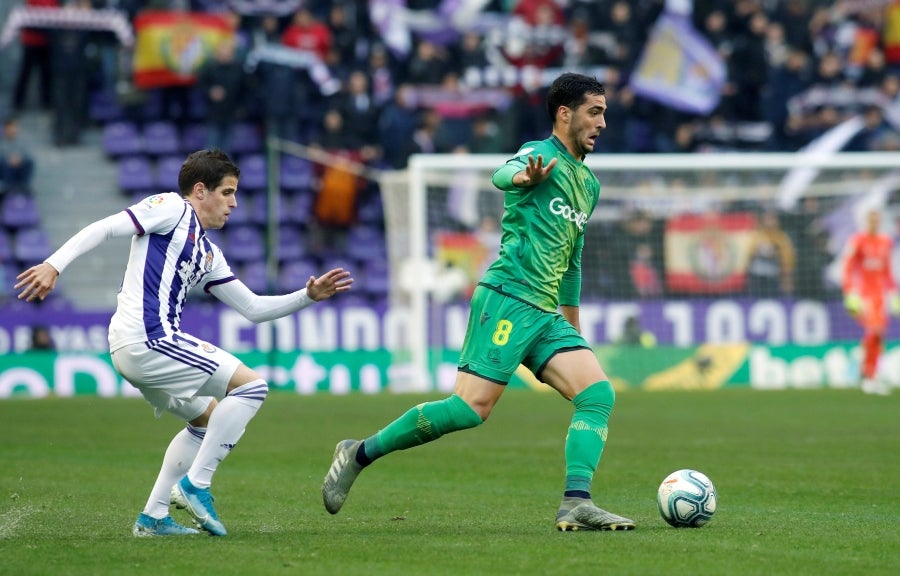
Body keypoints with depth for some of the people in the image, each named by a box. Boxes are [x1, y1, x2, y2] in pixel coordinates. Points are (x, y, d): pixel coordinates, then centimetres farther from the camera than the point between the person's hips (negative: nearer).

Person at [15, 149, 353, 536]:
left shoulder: (209, 254, 25)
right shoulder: (172, 208, -1)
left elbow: (253, 308, 27)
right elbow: (104, 228, -10)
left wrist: (309, 295, 19)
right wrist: (54, 265, -21)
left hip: (134, 351, 10)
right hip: (147, 340, -10)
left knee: (208, 418, 23)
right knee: (251, 385, -9)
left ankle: (153, 516, 17)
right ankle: (195, 484, -10)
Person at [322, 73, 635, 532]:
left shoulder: (588, 184, 22)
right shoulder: (539, 154, -3)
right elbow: (502, 175, -28)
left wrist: (573, 327, 37)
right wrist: (524, 176, -52)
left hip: (545, 314, 8)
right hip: (507, 297, -8)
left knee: (598, 394, -9)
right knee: (472, 407, -15)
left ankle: (576, 504, -16)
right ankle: (360, 453, -1)